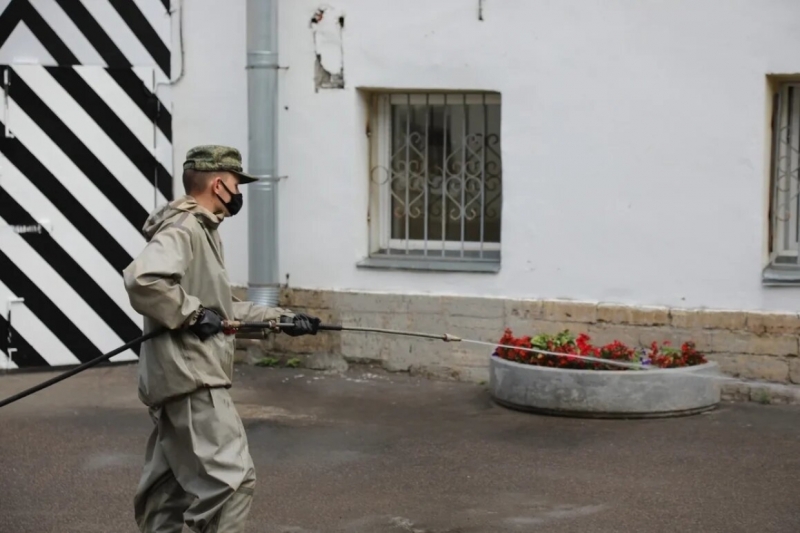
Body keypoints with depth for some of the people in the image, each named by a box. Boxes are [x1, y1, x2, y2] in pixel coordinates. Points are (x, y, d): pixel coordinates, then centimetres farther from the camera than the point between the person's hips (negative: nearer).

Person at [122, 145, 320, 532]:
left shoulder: (202, 231, 19)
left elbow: (219, 308, 25)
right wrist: (192, 314, -23)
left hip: (187, 377, 11)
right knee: (232, 478, -12)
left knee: (170, 485, 15)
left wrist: (280, 318, 20)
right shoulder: (182, 229, -14)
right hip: (191, 378, -11)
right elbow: (142, 280, -32)